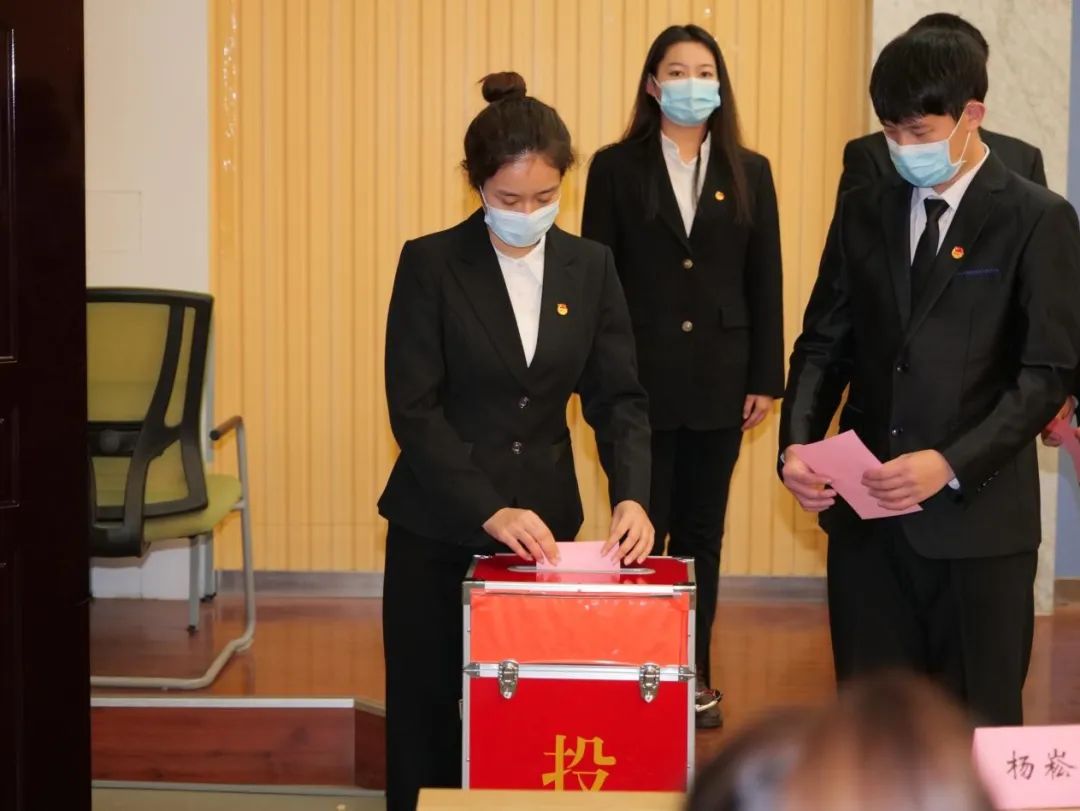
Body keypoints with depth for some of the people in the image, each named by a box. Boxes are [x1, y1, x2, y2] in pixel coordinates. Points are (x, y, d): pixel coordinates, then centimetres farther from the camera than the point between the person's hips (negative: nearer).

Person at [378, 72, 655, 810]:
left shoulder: (591, 266, 3)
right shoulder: (430, 263, -7)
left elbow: (618, 396, 1)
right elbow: (414, 408, -13)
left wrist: (632, 495, -17)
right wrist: (489, 511, -23)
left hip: (545, 521, 3)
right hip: (440, 529, -2)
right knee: (429, 717, 5)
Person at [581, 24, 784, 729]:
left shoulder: (749, 173, 7)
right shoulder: (617, 167, 0)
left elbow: (765, 282, 6)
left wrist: (767, 378, 2)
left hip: (718, 382, 2)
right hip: (640, 379, -2)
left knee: (702, 533, 10)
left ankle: (694, 675, 20)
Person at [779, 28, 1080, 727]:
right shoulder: (864, 212, 10)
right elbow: (824, 343, 11)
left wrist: (952, 465, -21)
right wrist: (797, 443, -7)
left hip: (978, 515, -4)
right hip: (867, 511, 4)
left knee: (978, 725, 5)